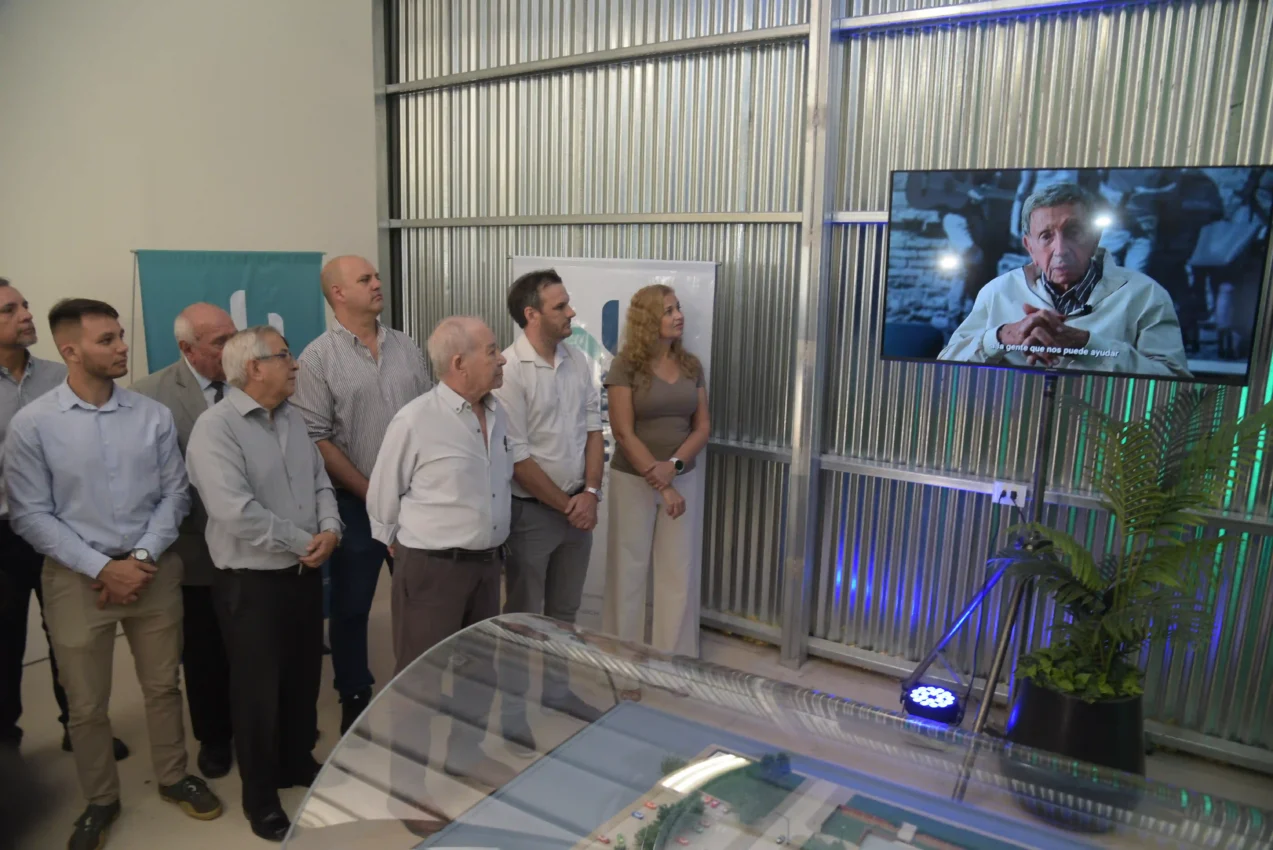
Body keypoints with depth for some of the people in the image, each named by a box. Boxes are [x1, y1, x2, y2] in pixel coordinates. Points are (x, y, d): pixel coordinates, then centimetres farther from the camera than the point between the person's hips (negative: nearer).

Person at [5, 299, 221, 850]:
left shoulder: (154, 416, -3)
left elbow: (175, 494, 0)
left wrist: (142, 557, -11)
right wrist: (103, 567, -14)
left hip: (153, 570, 2)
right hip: (77, 576, -1)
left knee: (162, 685, 16)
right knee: (86, 703, 13)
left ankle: (174, 777, 37)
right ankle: (100, 800, 35)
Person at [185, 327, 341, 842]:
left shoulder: (292, 420, 8)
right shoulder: (216, 428, -17)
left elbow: (320, 482, 10)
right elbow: (237, 513, -27)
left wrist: (330, 529, -10)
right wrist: (304, 542, -17)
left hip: (305, 574, 7)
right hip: (251, 582, -7)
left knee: (304, 679, 20)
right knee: (259, 690, 8)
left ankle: (299, 764, 41)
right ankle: (261, 798, 26)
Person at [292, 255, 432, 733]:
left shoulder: (406, 347, 6)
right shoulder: (319, 358, -7)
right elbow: (315, 440, -10)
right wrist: (371, 493, -10)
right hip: (355, 503, -3)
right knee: (351, 607, 10)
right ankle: (355, 699, 28)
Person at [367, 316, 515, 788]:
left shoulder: (497, 414, 3)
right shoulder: (416, 420, -17)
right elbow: (383, 496, -7)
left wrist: (494, 548, 16)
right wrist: (405, 553, 4)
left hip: (487, 563, 7)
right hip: (432, 568, -7)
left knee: (479, 665, 21)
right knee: (423, 675, 7)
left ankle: (470, 753, 40)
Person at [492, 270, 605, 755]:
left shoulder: (577, 360, 3)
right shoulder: (509, 370, -18)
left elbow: (593, 429, 6)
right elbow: (516, 459, -18)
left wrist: (590, 493, -7)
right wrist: (565, 505, -12)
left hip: (578, 506, 6)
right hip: (532, 511, -6)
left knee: (565, 610, 20)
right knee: (523, 615, 7)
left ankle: (556, 689, 38)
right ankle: (510, 711, 22)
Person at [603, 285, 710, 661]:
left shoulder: (691, 365, 5)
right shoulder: (626, 366, -9)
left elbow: (703, 426, 4)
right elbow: (623, 432, -13)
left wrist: (673, 465, -13)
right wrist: (659, 484, -14)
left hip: (681, 480, 4)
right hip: (633, 481, -4)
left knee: (679, 573, 7)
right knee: (629, 571, 6)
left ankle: (676, 660, 22)